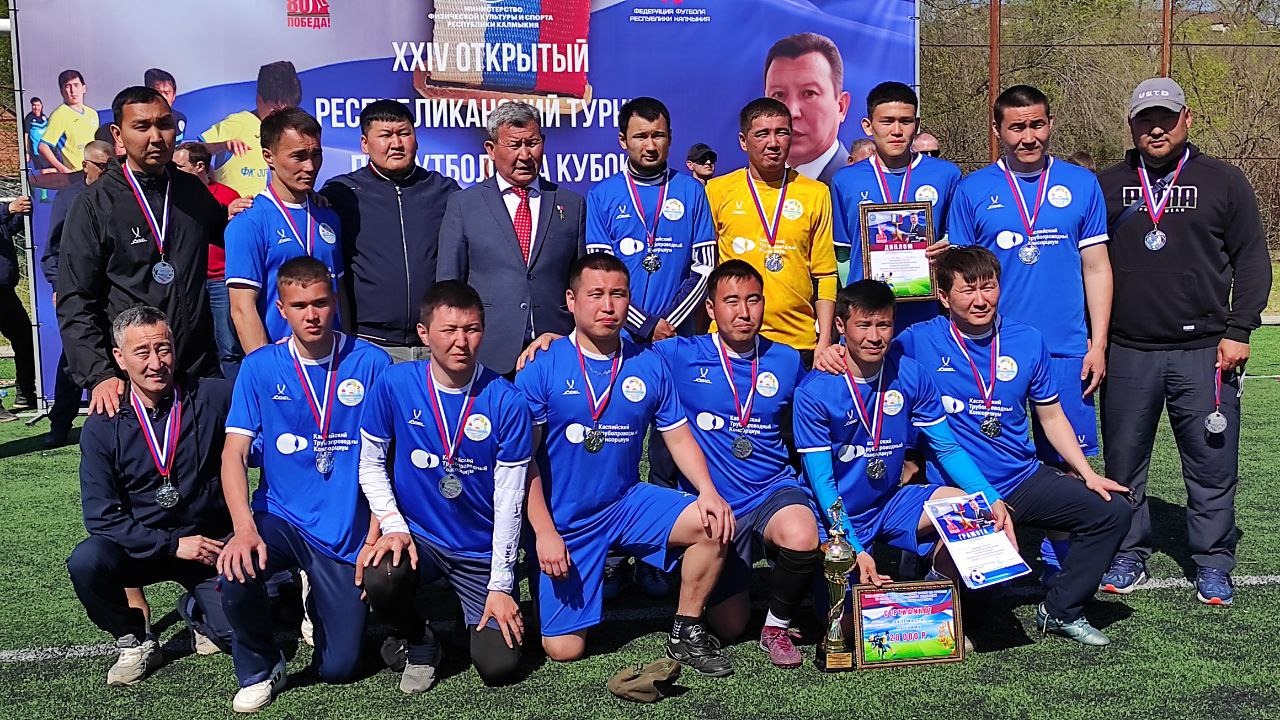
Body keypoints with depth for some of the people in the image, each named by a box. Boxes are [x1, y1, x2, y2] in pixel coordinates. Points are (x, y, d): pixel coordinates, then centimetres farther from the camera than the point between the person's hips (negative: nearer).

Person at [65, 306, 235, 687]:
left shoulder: (216, 398, -11)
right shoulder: (102, 427, -7)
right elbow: (101, 516, -9)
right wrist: (173, 544, -17)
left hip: (212, 542, -1)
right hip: (142, 549, 1)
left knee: (236, 630, -20)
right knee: (85, 563, -29)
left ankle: (196, 607, 18)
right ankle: (135, 642, 0)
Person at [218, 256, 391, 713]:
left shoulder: (370, 363, -5)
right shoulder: (259, 367, -2)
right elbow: (234, 455, -7)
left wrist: (375, 535, -8)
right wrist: (244, 529, -23)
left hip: (346, 533, 0)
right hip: (279, 517, 0)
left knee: (339, 667, 0)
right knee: (237, 574, -32)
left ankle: (320, 601, 37)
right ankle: (259, 669, 0)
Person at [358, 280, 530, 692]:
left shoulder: (507, 402, -13)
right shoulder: (395, 385, -10)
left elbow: (508, 500, -11)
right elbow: (371, 465, 2)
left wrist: (500, 585, -10)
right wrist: (394, 526, -12)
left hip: (483, 552, 0)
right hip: (417, 535, 1)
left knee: (499, 667, -9)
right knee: (379, 579, -33)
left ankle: (478, 616, 28)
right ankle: (419, 642, 3)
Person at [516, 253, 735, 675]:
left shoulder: (649, 366, 1)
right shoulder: (542, 368, -10)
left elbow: (679, 437, 4)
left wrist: (708, 491, -14)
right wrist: (544, 532, -16)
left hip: (628, 502, 3)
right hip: (564, 519, -3)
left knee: (714, 524, -22)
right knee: (563, 650, -6)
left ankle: (686, 633, -1)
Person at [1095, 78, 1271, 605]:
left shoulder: (1222, 182, 6)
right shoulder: (1107, 186, 8)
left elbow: (1252, 260, 6)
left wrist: (1238, 330, -3)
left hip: (1204, 352, -1)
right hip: (1127, 353, 1)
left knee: (1212, 463, 3)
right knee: (1123, 462, 7)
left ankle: (1212, 565, 16)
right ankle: (1128, 556, 22)